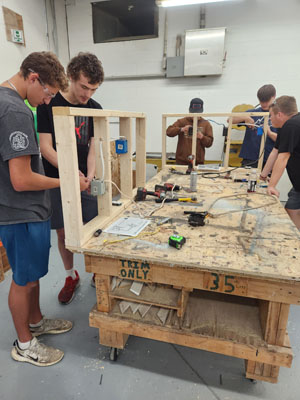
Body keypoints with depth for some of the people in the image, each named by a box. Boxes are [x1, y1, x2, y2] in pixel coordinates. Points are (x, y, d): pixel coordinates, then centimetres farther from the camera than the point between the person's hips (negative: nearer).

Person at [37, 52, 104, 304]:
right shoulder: (49, 105, -8)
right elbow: (46, 147, -11)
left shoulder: (95, 108, 3)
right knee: (64, 233, 6)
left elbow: (93, 146, 1)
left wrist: (90, 175, -16)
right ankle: (71, 277, 29)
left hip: (86, 179, 3)